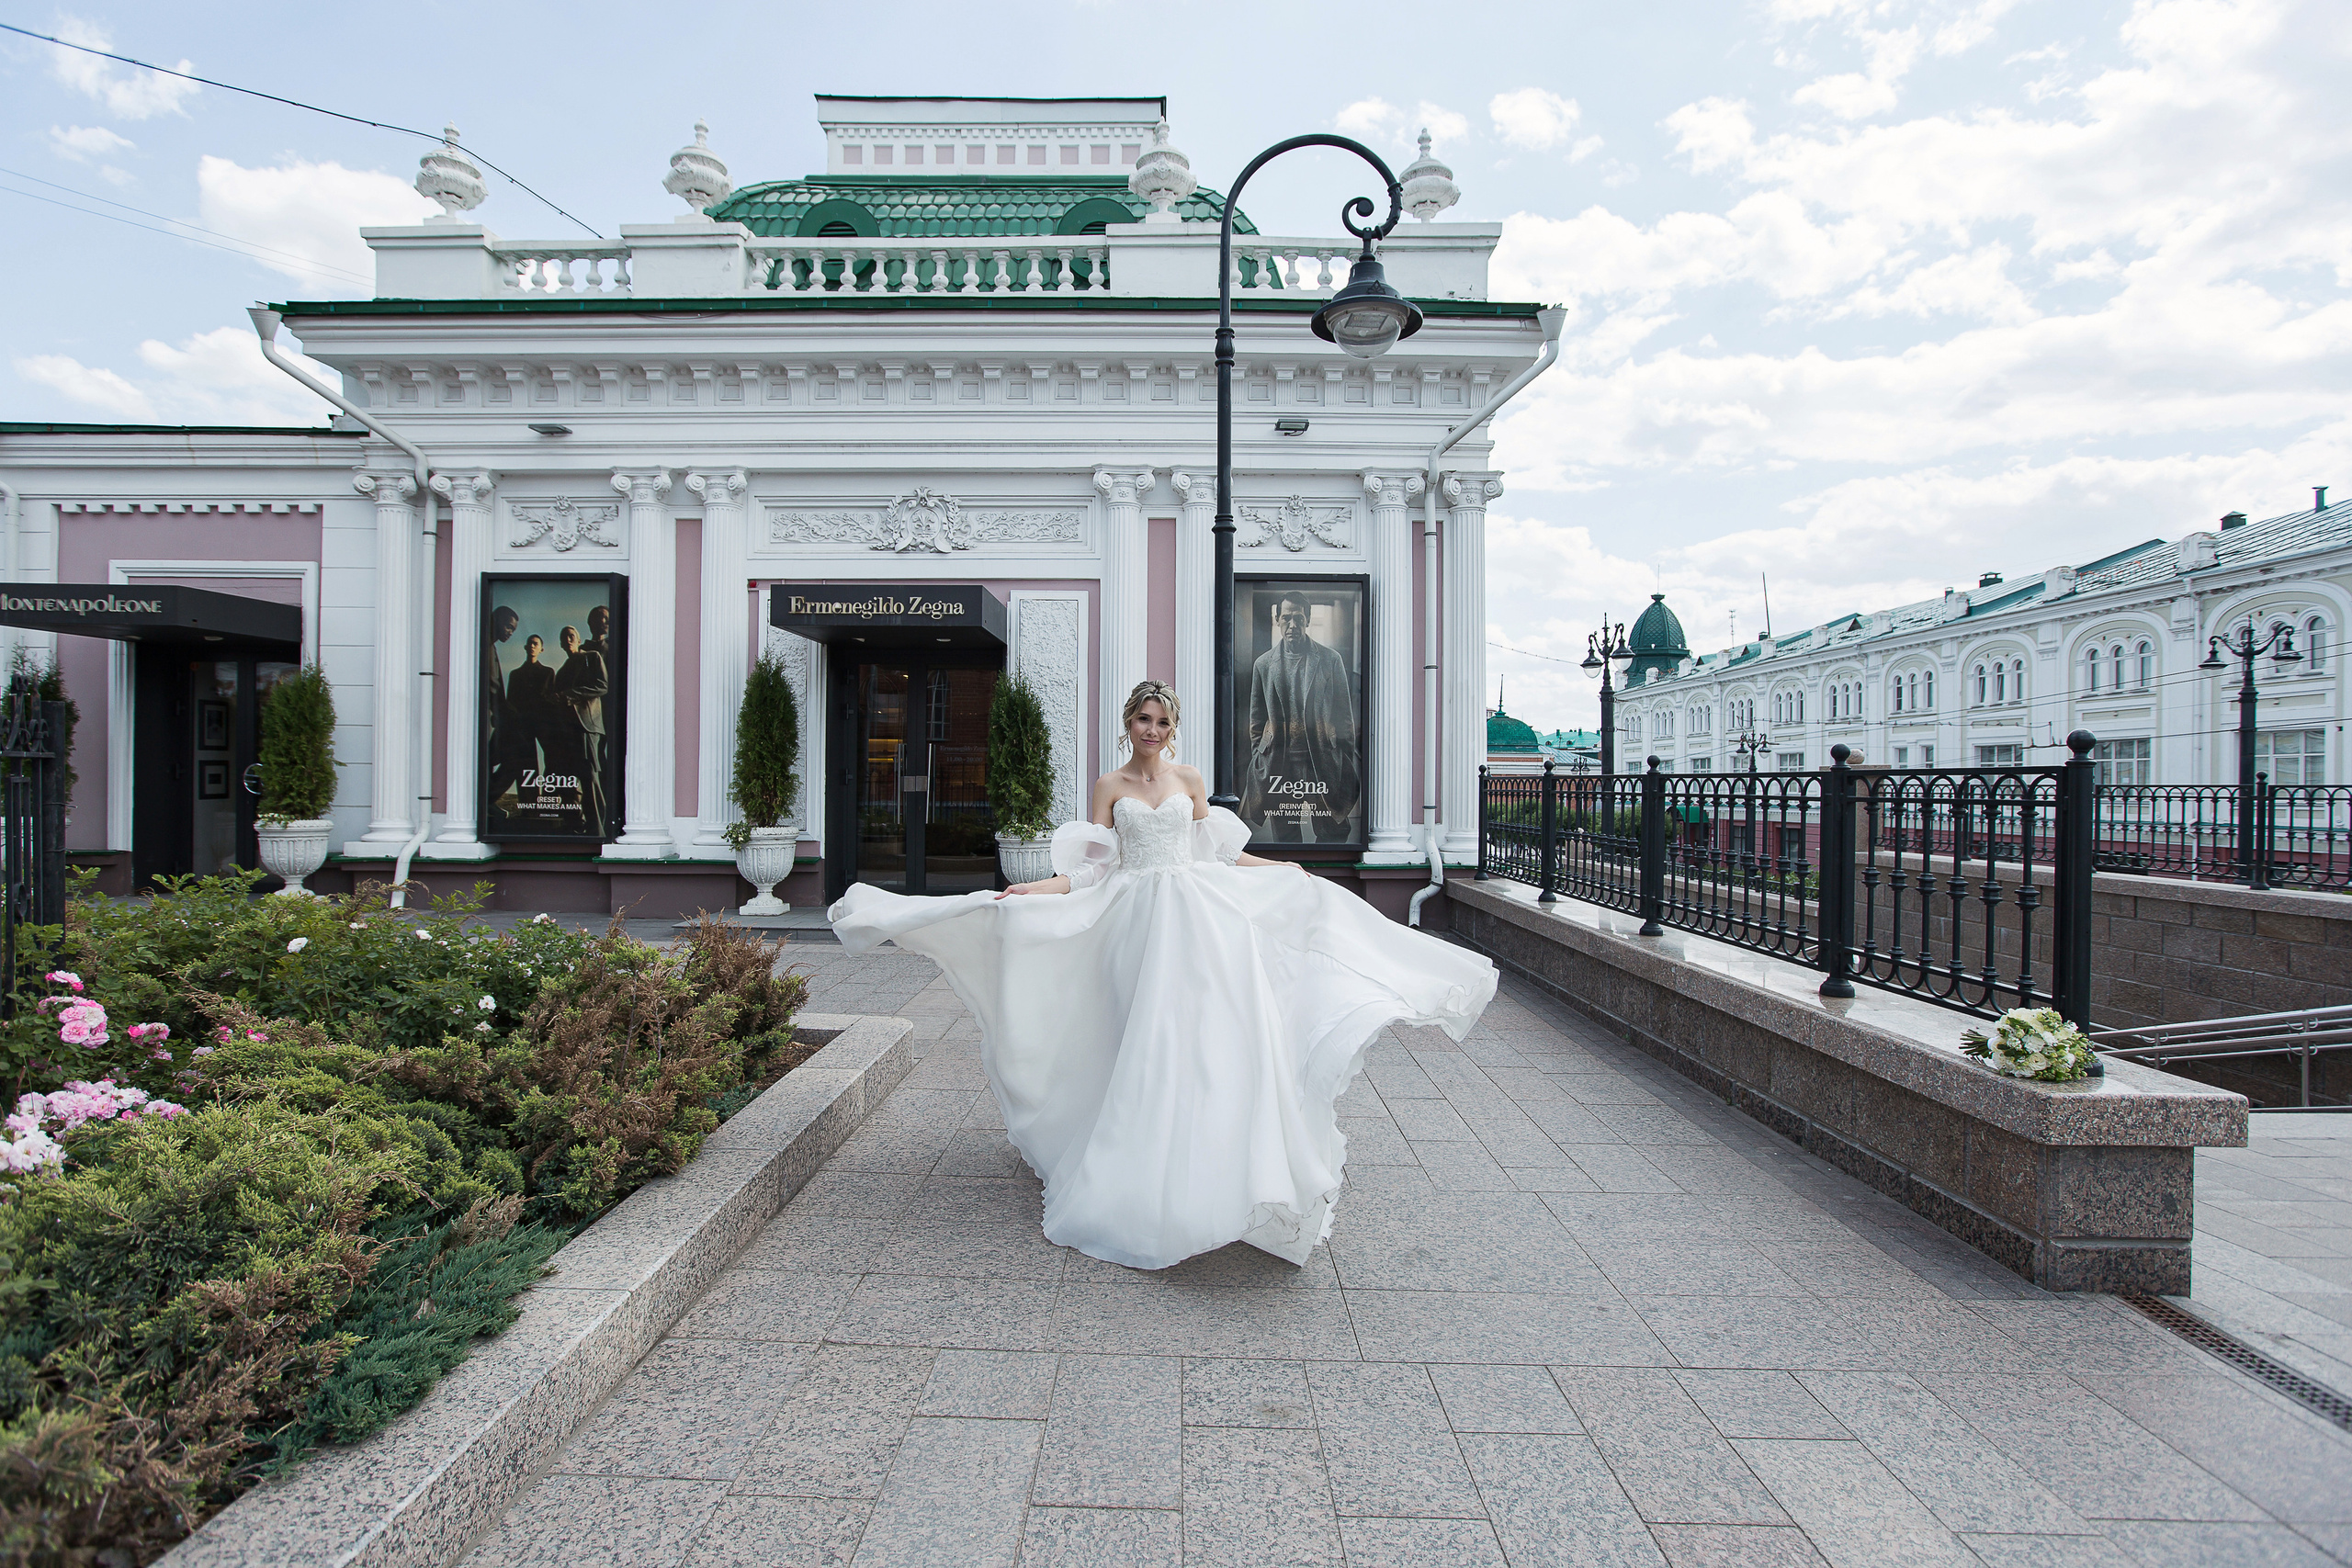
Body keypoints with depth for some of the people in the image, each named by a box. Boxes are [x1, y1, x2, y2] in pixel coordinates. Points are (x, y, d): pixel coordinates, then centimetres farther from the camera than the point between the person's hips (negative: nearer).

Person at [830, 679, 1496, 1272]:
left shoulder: (1189, 778, 11)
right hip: (1136, 918, -1)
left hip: (1194, 913, 1)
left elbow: (1218, 852, 15)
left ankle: (1205, 1168, 4)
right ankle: (1145, 1175, 8)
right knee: (1142, 1038, -2)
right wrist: (1032, 889, -8)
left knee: (1196, 1030, -6)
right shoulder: (1109, 786, 7)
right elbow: (1093, 869, 3)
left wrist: (1282, 869, 16)